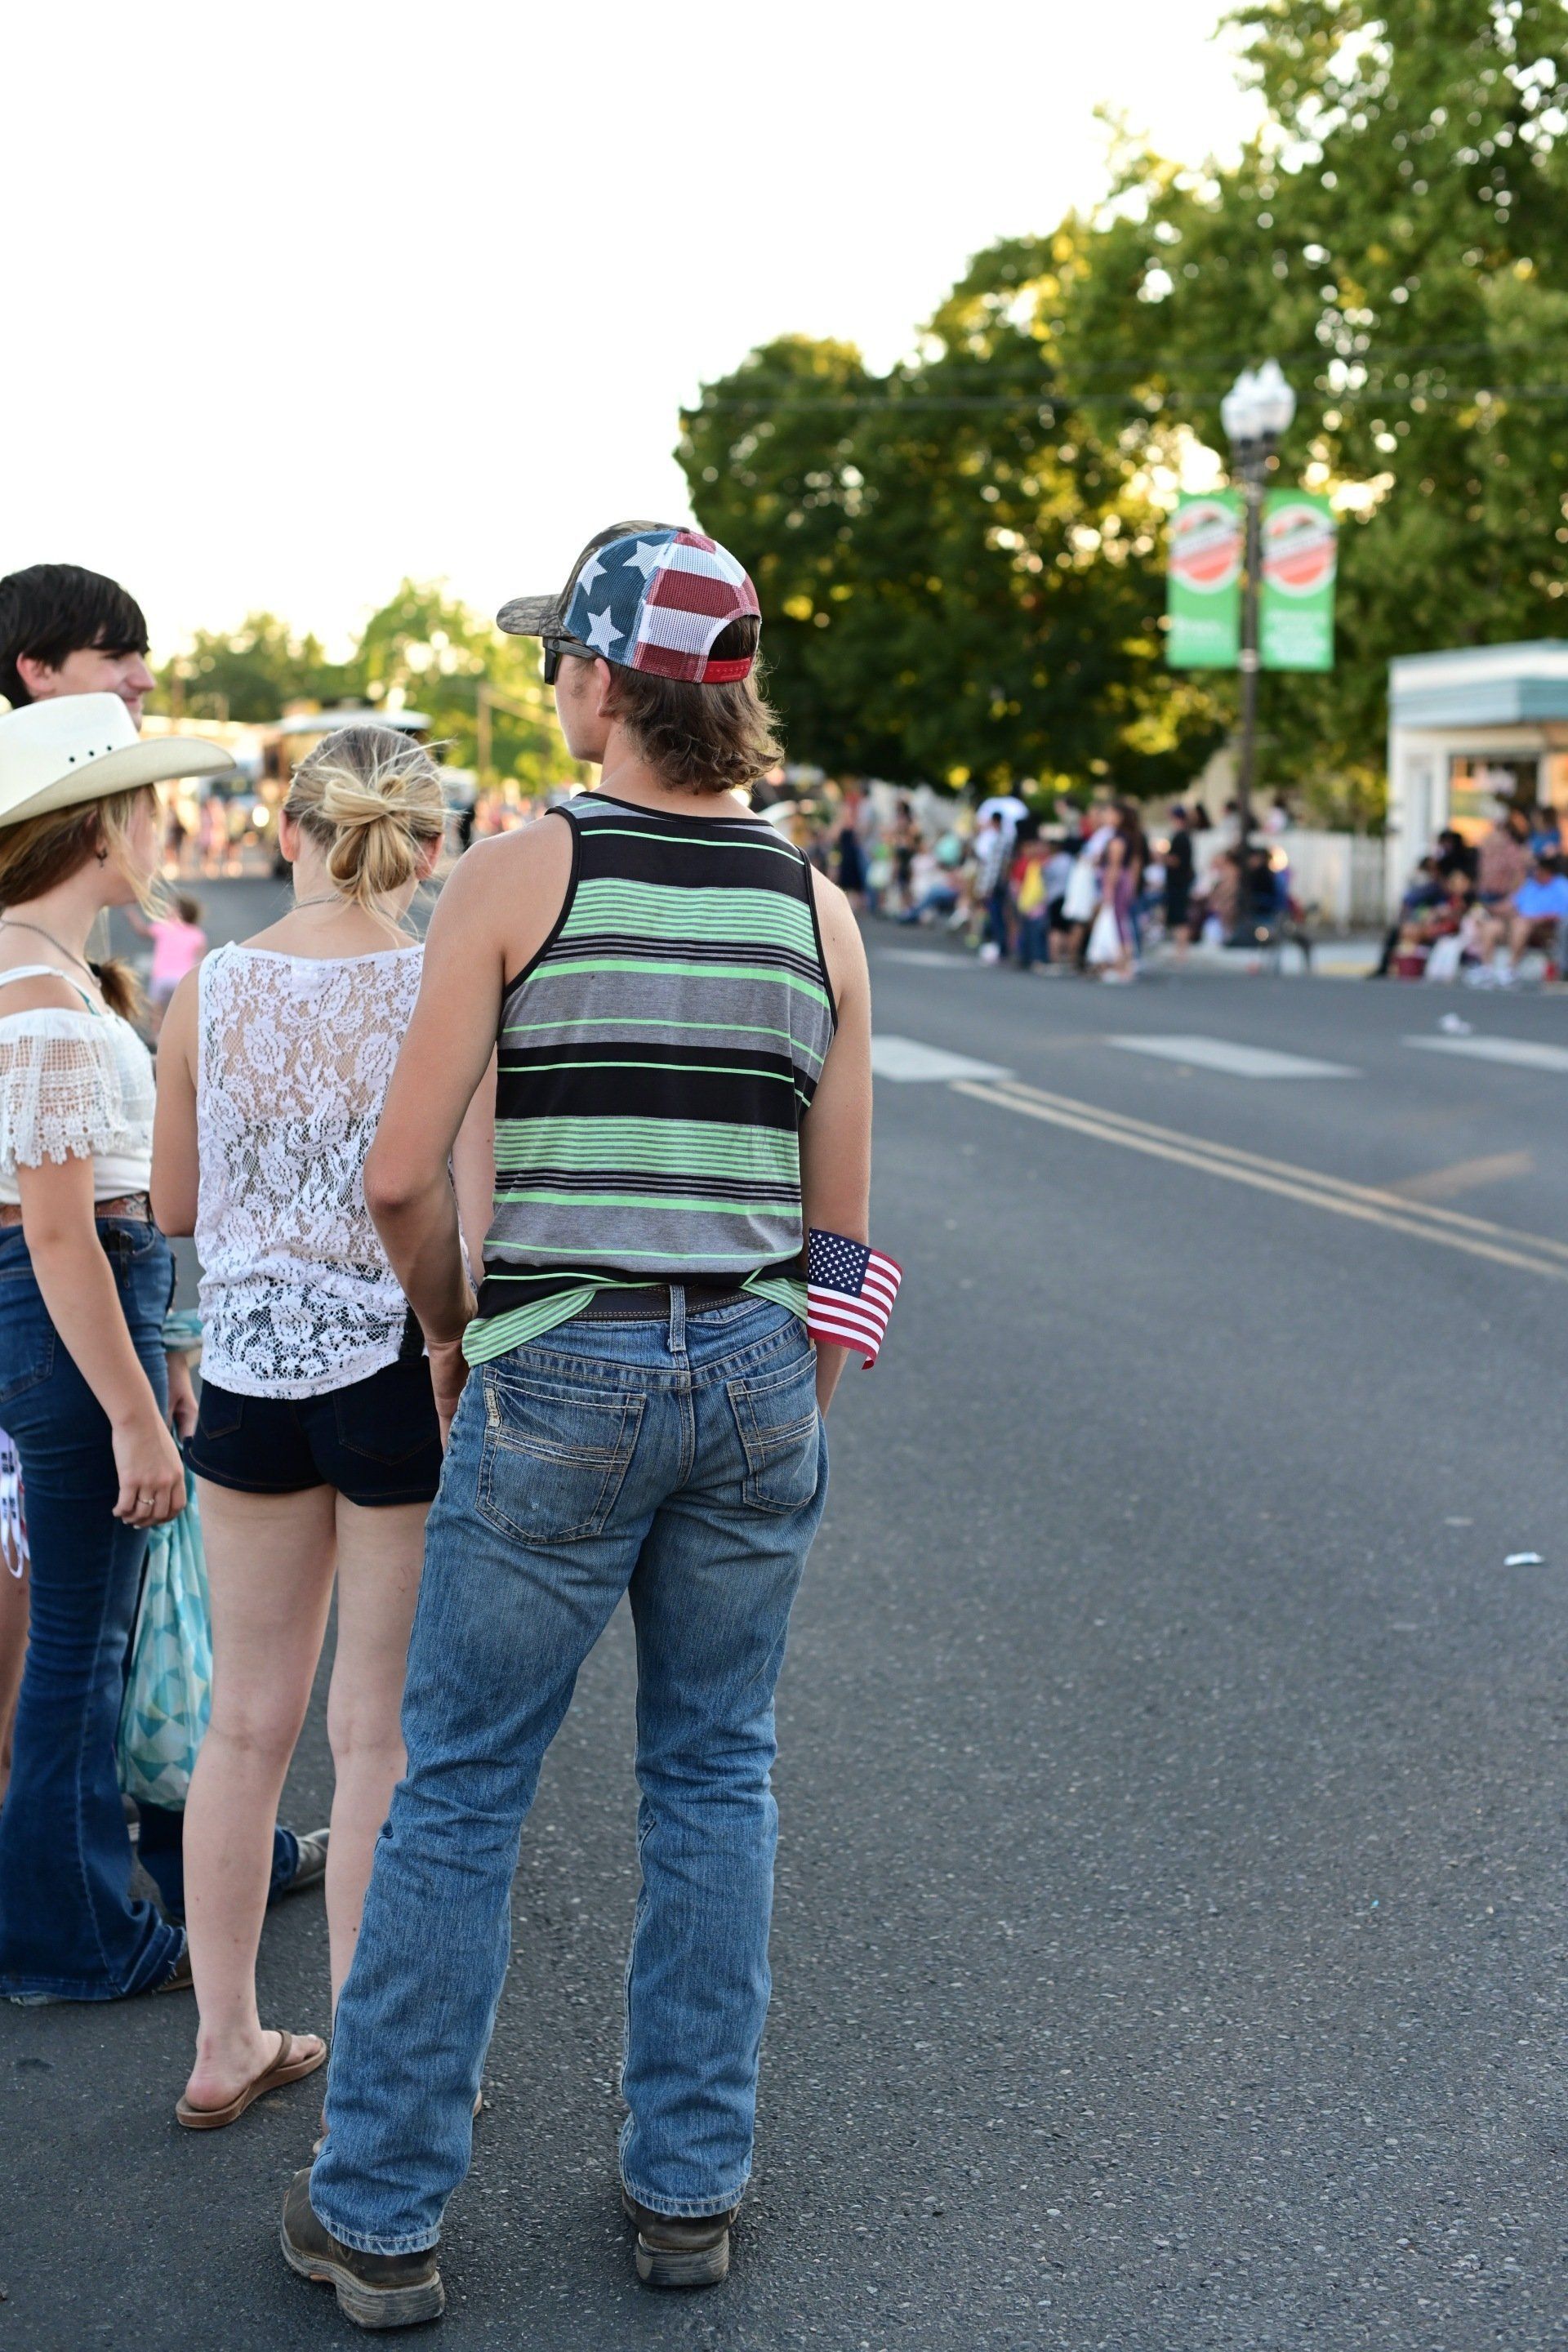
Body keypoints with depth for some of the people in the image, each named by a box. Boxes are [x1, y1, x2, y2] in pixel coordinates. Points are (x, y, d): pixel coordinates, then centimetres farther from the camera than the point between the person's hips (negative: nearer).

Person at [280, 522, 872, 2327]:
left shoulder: (515, 876, -7)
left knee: (460, 1789, 8)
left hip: (559, 1377, -3)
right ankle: (689, 2189, 25)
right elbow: (841, 1223, 7)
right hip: (755, 1370, 4)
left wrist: (454, 1334, 9)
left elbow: (401, 1176, -9)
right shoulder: (817, 905, 4)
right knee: (714, 1776, 16)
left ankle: (379, 2215, 19)